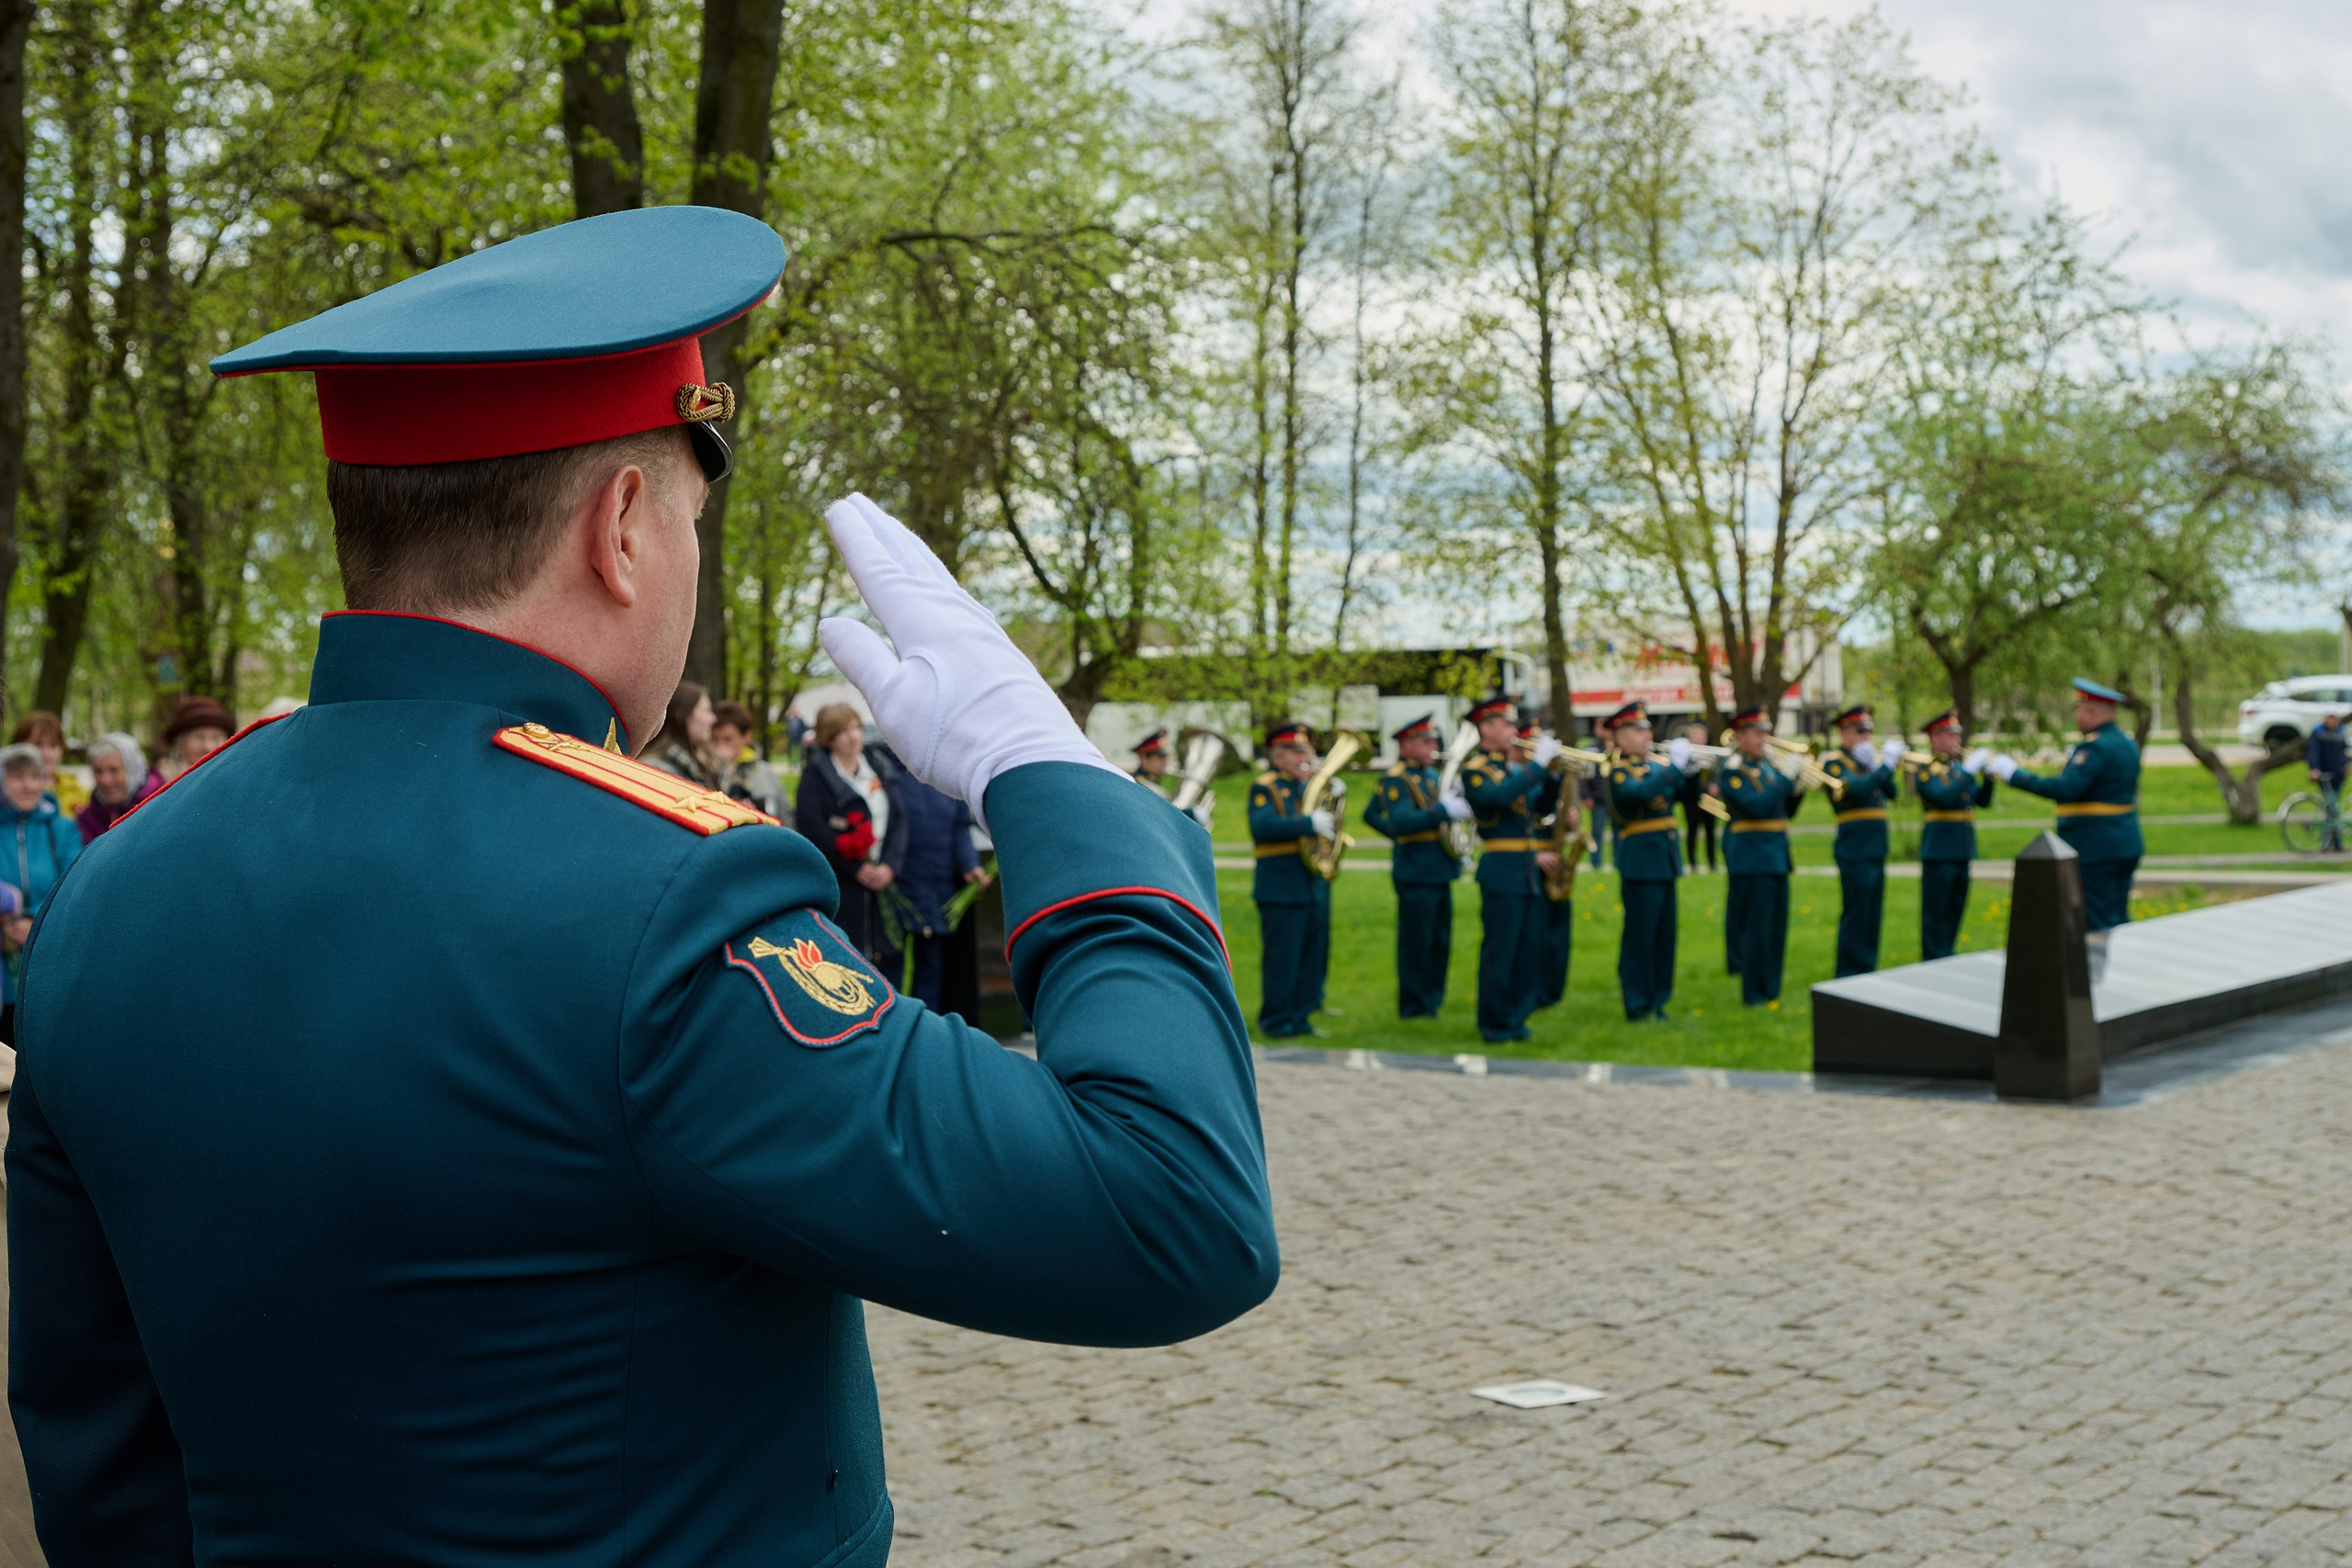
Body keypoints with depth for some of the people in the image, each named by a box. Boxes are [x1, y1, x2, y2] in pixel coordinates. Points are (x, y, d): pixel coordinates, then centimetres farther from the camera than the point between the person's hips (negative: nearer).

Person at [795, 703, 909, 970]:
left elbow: (898, 820, 10)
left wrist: (891, 865, -6)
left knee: (888, 958, 2)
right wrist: (856, 868, -14)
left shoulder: (881, 770, 14)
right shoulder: (816, 775, -2)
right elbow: (811, 828, -11)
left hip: (883, 878, 5)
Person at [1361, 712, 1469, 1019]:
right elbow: (1401, 822, -26)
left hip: (1439, 871, 9)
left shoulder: (1430, 774, 16)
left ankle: (1433, 997, 25)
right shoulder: (1395, 779, -13)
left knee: (1440, 941, 15)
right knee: (1417, 941, -2)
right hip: (1416, 873, -9)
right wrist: (1443, 810, -29)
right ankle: (1415, 1005, 5)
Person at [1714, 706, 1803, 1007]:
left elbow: (1785, 810, 16)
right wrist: (1787, 780, -19)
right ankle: (1753, 994, 1)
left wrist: (1798, 789, -2)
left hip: (1776, 855, 8)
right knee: (1755, 926, -5)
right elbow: (1756, 806, -21)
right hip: (1751, 855, -8)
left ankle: (1769, 990, 17)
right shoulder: (1731, 770, -8)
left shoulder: (1767, 766, 15)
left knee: (1776, 928, 10)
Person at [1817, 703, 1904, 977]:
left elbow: (1890, 792, 6)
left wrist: (1875, 764, -8)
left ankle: (1866, 971, 20)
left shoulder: (1867, 758, 16)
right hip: (1855, 850, -8)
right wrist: (1887, 765, -23)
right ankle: (1848, 978, 0)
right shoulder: (1834, 762, -8)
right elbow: (1857, 789, -25)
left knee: (1873, 917, 12)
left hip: (1876, 850, 8)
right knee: (1855, 915, -5)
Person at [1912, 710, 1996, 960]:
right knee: (1936, 909, -3)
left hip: (1962, 849, 7)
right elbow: (1943, 797, -24)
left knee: (1956, 909, 12)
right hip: (1939, 850, -7)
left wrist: (1988, 778, -4)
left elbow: (1982, 801, 13)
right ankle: (1933, 961, 2)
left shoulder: (1960, 766, 15)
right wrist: (1969, 771, -23)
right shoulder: (1925, 770, -7)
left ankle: (1948, 955, 20)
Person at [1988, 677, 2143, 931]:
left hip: (2094, 851, -9)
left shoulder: (2094, 748, -17)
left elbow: (2066, 788, -29)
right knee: (2119, 921, 13)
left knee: (2098, 924, -5)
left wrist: (2014, 774, -25)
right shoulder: (2127, 745, 12)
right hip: (2127, 846, 9)